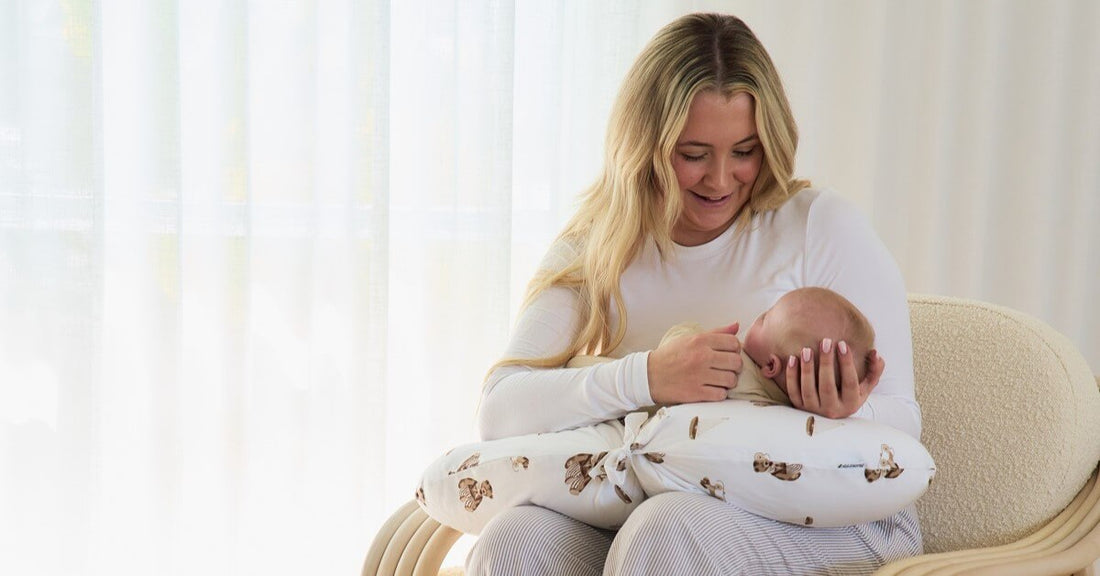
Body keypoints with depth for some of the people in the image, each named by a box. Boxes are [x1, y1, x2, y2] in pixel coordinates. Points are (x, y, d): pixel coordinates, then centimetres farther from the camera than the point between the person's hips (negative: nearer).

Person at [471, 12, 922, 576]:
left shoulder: (822, 226, -1)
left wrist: (845, 414, -27)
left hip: (835, 527, -2)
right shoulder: (591, 252, 6)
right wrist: (645, 377, -23)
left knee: (667, 526, -34)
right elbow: (498, 412, -8)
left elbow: (900, 419, -2)